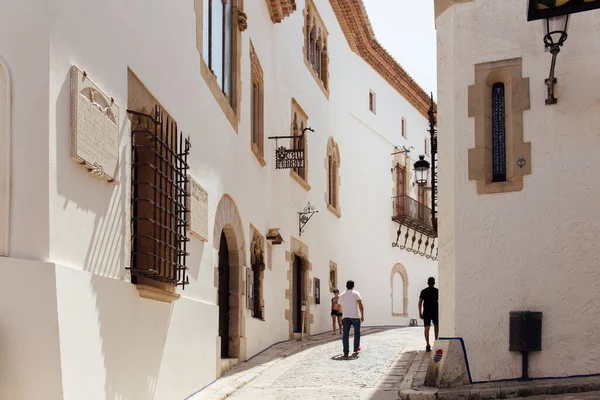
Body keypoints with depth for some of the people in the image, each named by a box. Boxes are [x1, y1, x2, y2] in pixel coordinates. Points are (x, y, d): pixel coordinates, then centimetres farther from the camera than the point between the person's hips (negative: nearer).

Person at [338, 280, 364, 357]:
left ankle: (346, 352, -7)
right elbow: (360, 305, -9)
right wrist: (362, 315, -5)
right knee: (357, 332, 19)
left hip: (345, 317, 2)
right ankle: (356, 348, 29)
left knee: (345, 334, 0)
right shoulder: (356, 293, 0)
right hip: (355, 316, -2)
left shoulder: (341, 295, 11)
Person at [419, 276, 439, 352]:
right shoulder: (437, 291, -2)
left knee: (427, 328, 0)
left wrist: (420, 313, 4)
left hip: (426, 312, 1)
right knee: (436, 326, 20)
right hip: (435, 312, 0)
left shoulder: (423, 291, 2)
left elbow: (420, 303, -1)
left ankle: (428, 345, -9)